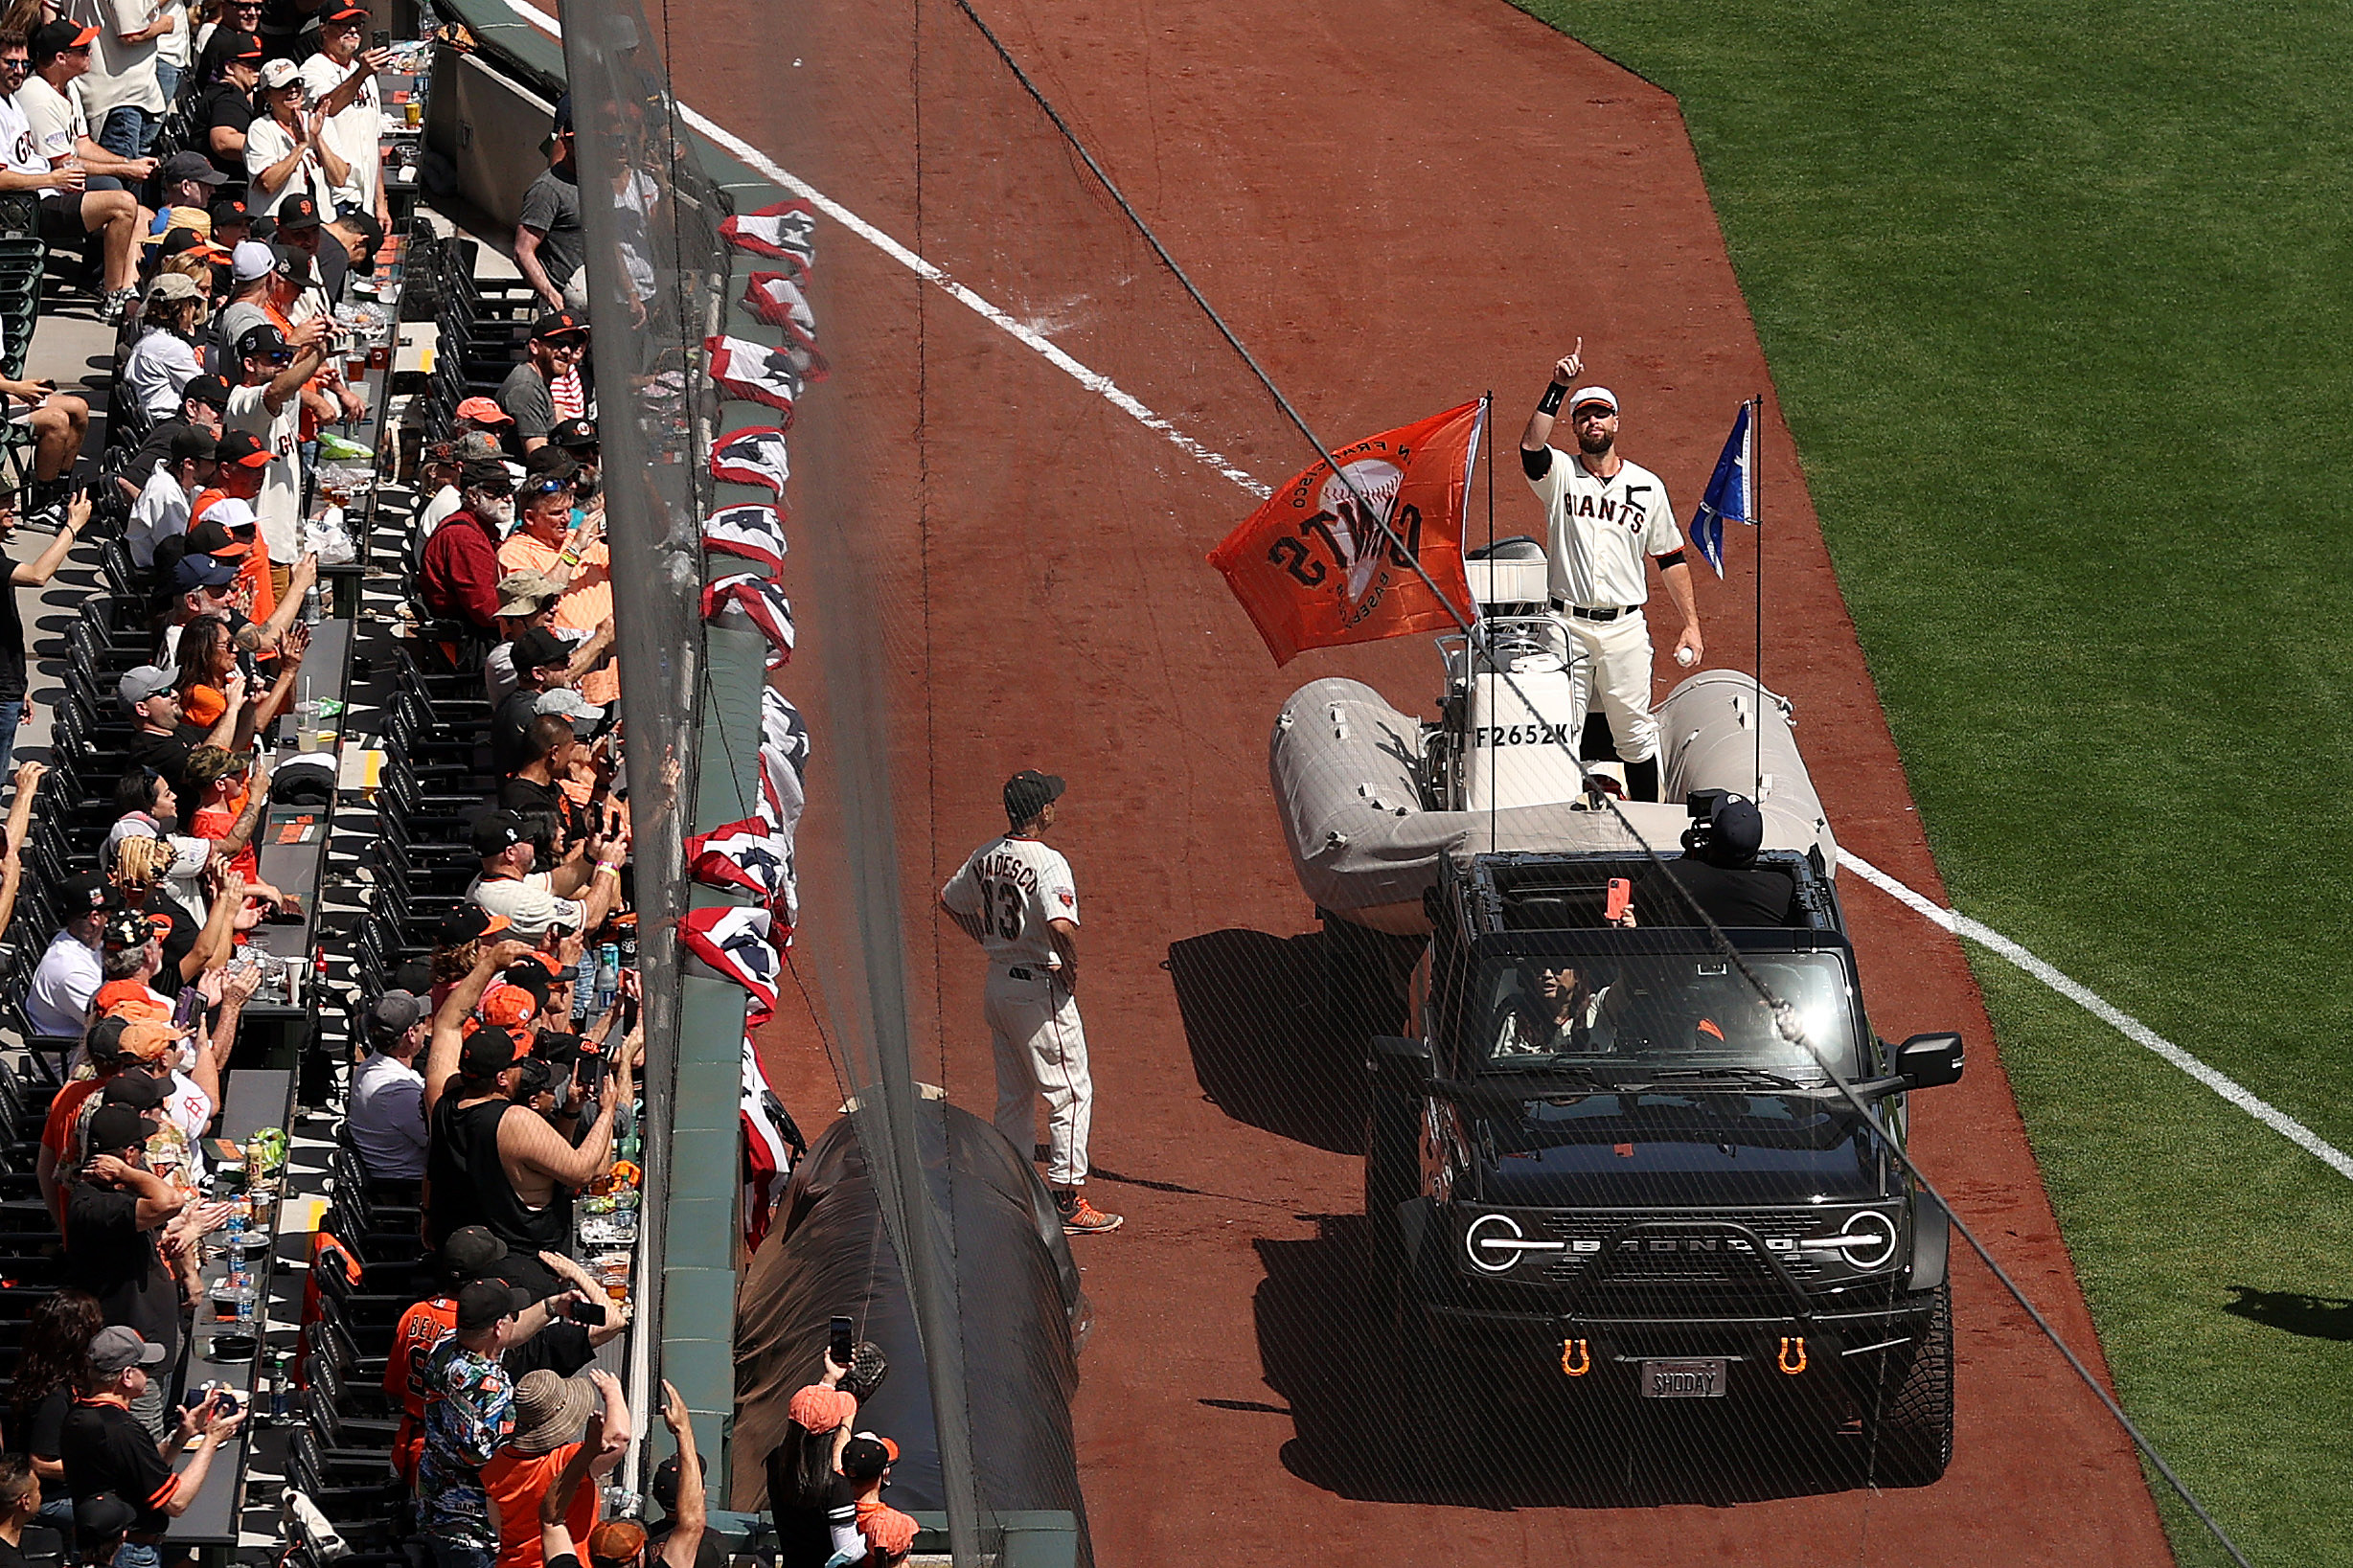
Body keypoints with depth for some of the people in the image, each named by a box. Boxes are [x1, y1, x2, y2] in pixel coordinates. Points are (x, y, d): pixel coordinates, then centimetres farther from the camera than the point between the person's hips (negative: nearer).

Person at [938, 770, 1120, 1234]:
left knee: (1013, 1095, 18)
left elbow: (951, 901, 20)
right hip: (1040, 988, -8)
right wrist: (1071, 973, -16)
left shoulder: (986, 856, 4)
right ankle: (1066, 1200, -1)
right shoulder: (1047, 862, -20)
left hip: (997, 983, 8)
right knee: (1071, 1092, 1)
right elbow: (1062, 926, -33)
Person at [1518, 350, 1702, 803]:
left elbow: (1671, 558, 11)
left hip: (1625, 628, 1)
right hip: (1566, 625, -1)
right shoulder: (1559, 474, 1)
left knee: (1634, 728, 7)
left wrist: (1691, 625, 5)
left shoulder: (1647, 486, 7)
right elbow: (1531, 446, -22)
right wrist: (1559, 387, -30)